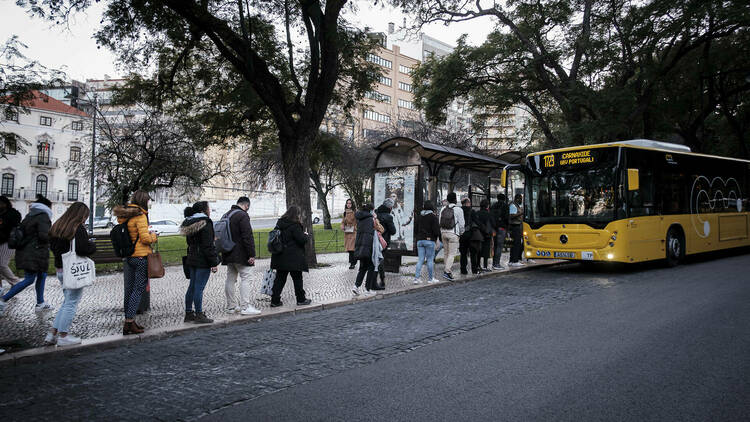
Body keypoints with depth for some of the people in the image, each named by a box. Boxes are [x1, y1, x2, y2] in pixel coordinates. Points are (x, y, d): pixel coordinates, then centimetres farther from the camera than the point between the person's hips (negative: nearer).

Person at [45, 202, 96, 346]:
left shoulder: (57, 226, 11)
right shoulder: (78, 228, -15)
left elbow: (52, 246, 18)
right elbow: (83, 249, -24)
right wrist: (92, 245, -5)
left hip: (60, 269, 8)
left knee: (67, 302, 18)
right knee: (71, 303, 2)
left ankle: (52, 334, 16)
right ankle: (63, 336, 7)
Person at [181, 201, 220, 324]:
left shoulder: (189, 223, 14)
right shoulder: (205, 223, -14)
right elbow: (208, 245, -18)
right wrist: (214, 263, -16)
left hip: (192, 259, 9)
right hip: (203, 261, -9)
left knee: (192, 286, 14)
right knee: (199, 287, -5)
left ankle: (188, 313, 21)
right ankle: (199, 315, 0)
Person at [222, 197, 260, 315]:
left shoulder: (226, 216, 16)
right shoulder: (242, 215, -14)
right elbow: (248, 237, -20)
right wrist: (251, 255, -18)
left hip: (228, 255, 9)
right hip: (240, 255, -9)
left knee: (230, 279, 12)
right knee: (245, 278, -5)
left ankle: (231, 306, 18)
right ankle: (245, 307, -8)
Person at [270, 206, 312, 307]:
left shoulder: (279, 223, 8)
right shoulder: (295, 225, -15)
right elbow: (302, 239, -16)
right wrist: (306, 235, 5)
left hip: (280, 257, 7)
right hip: (293, 258, -7)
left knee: (280, 278, 11)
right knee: (297, 278, 7)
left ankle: (275, 300, 10)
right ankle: (301, 299, 17)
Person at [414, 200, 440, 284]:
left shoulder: (419, 216, 10)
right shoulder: (433, 216, -8)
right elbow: (436, 230, -10)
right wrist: (436, 237, 5)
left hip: (419, 240, 5)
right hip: (430, 240, -5)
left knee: (420, 259, 6)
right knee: (430, 260, 4)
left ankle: (416, 278, 0)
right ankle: (430, 278, 10)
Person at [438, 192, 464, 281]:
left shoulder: (443, 209, 7)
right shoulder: (458, 210, -7)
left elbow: (439, 222, 10)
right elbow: (461, 223, -4)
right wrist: (461, 233, 12)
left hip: (443, 232, 5)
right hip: (453, 233, -5)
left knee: (446, 252, 16)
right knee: (452, 254, -3)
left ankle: (447, 269, 21)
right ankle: (447, 271, -11)